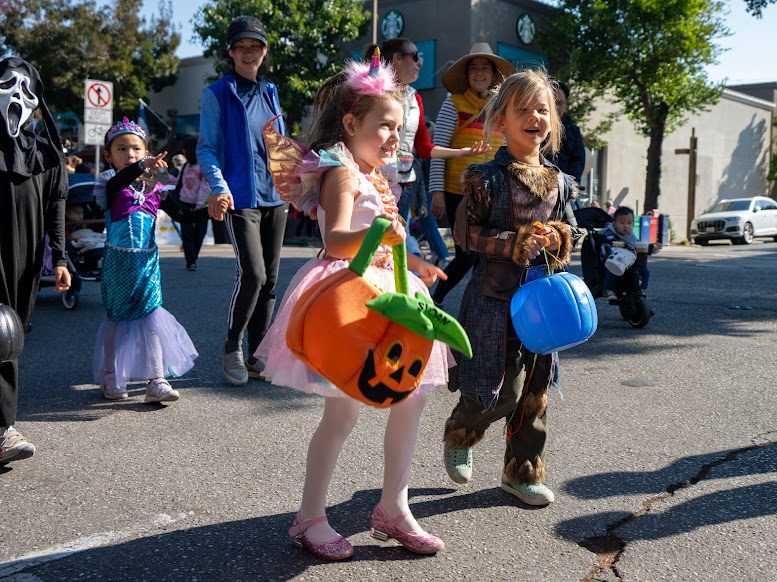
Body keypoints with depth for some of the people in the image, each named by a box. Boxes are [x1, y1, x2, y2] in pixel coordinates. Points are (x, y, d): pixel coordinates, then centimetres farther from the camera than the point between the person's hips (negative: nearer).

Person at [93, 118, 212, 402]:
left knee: (152, 315, -2)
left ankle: (157, 380, 1)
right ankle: (110, 378, 22)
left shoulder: (154, 189, 8)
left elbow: (181, 215, 10)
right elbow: (119, 180, -29)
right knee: (116, 316, 8)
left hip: (147, 261, 2)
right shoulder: (112, 188, -4)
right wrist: (143, 167, -47)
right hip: (118, 260, -2)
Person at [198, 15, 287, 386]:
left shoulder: (270, 92, 15)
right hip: (241, 198, -6)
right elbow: (206, 148, -4)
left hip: (275, 197, 6)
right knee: (252, 274, -17)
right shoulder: (217, 94, -1)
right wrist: (219, 186, -19)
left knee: (269, 279, 7)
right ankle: (232, 347, 5)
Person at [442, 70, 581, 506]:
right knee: (500, 389, -2)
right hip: (496, 295, -5)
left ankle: (523, 472, 26)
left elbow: (572, 232, 17)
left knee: (535, 389, 10)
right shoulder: (487, 178, -9)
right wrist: (515, 243, -19)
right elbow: (467, 234, -9)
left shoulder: (558, 181, 7)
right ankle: (460, 437, 30)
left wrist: (558, 240, -5)